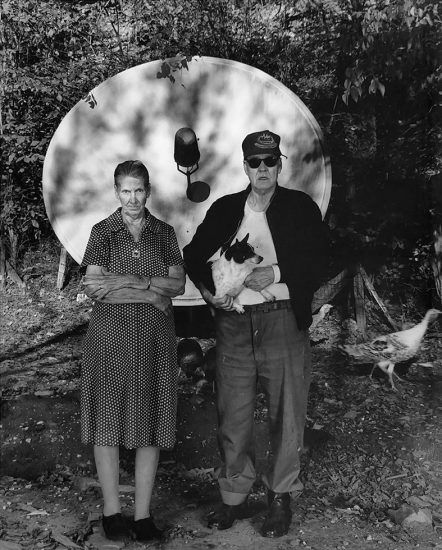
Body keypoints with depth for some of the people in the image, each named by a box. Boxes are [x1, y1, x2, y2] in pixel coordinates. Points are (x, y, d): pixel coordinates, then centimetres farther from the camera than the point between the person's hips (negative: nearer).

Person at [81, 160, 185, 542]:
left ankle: (144, 515, 11)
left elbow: (177, 284, 0)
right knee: (107, 420, 0)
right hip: (111, 333, -1)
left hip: (155, 337, 2)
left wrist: (124, 281, -10)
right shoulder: (102, 232, 5)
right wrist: (150, 292, -11)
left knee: (151, 423, 2)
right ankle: (111, 512, 12)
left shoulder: (164, 233, 10)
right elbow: (92, 288, -6)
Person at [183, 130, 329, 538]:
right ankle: (234, 498, 22)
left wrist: (275, 273, -14)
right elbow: (193, 255, 17)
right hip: (234, 324, 2)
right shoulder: (224, 209, 13)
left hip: (284, 321, -2)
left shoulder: (301, 207, 6)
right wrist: (209, 288, -1)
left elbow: (317, 263, -1)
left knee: (286, 415, 5)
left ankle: (281, 499, 20)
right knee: (232, 416, 7)